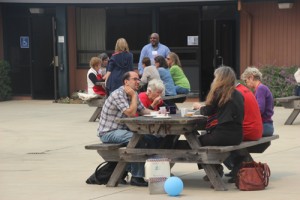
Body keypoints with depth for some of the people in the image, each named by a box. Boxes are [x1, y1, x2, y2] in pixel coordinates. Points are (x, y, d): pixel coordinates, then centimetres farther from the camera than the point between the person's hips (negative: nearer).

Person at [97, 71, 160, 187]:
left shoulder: (133, 94, 9)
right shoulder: (118, 94, -19)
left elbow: (143, 110, 14)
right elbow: (131, 113, -28)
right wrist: (134, 96, -17)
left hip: (121, 130, 9)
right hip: (108, 133, -9)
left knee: (152, 139, 1)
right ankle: (136, 177, -25)